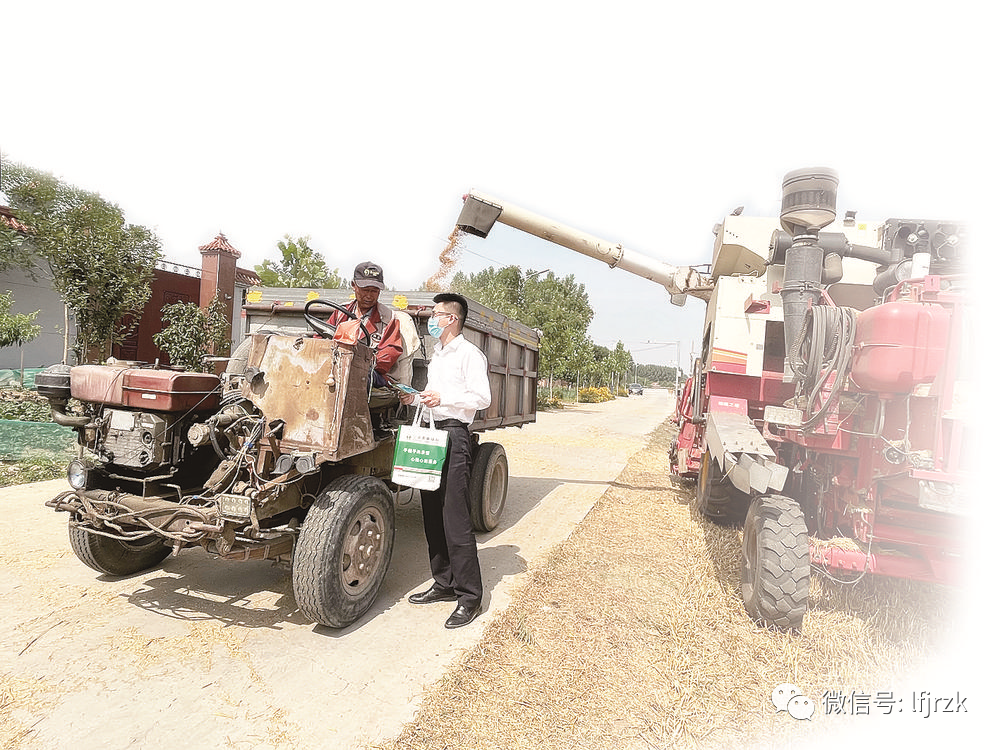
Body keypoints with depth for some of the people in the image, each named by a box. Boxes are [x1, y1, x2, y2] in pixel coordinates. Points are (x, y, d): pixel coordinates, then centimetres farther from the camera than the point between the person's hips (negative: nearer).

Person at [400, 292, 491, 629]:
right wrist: (417, 397, 10)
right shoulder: (436, 355, 22)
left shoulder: (469, 353, -5)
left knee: (455, 517, -9)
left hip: (454, 434, -9)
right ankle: (444, 583, 22)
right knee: (433, 514, 11)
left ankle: (470, 595, -1)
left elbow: (482, 398, -13)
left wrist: (442, 398, -20)